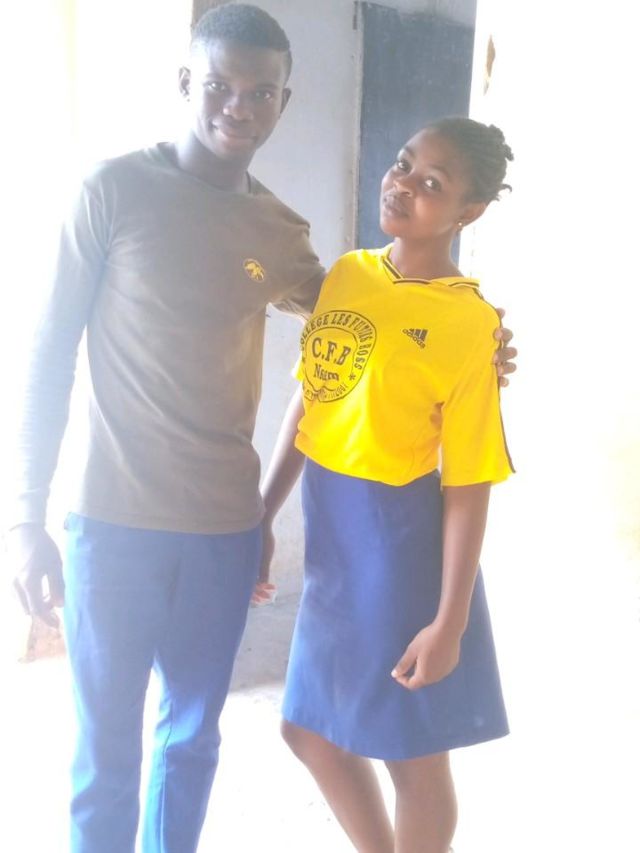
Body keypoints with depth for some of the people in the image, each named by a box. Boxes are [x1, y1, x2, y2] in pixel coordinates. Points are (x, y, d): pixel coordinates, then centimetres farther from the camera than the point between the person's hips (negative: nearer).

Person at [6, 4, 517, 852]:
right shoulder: (118, 188, -6)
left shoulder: (282, 232, 6)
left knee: (193, 735, 17)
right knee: (106, 745, 9)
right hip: (115, 523, -3)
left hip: (225, 528, 4)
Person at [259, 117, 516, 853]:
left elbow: (468, 484, -16)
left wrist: (449, 622, -15)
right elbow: (306, 404, 9)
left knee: (413, 752, 12)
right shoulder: (345, 275, 3)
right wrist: (262, 517, 12)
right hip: (332, 534, 7)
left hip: (402, 540, -7)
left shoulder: (468, 322, -17)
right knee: (310, 730, 21)